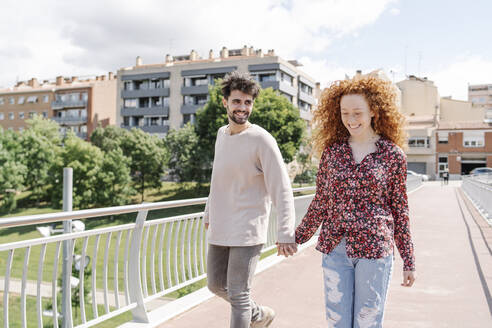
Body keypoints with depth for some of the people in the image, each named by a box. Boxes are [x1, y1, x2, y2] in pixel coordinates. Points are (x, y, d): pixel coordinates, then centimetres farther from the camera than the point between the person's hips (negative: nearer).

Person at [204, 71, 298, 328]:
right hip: (219, 229, 8)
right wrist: (209, 213, 22)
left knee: (237, 294, -2)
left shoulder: (262, 140, -13)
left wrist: (286, 234, -22)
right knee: (216, 285, 18)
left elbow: (282, 189, -16)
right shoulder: (221, 134, 9)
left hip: (247, 231, -7)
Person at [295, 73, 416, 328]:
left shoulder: (392, 154, -2)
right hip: (334, 249, 2)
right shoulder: (332, 150, 4)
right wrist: (297, 238, 15)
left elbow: (400, 209, 4)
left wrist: (409, 261, 5)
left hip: (374, 249, -2)